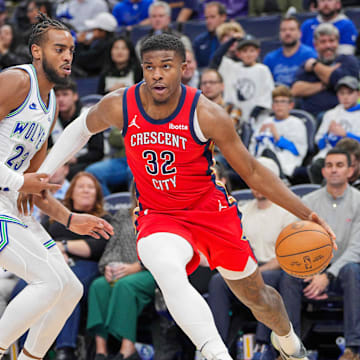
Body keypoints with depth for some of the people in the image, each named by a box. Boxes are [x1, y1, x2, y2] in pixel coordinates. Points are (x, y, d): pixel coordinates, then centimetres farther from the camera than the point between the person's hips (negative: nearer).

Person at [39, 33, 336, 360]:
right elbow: (83, 128, 10)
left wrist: (306, 214, -16)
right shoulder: (119, 106, -14)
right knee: (167, 270, -36)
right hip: (157, 217, 0)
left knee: (255, 295, 15)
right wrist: (40, 176, 6)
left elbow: (253, 173, -10)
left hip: (211, 211, 0)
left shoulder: (207, 115, -20)